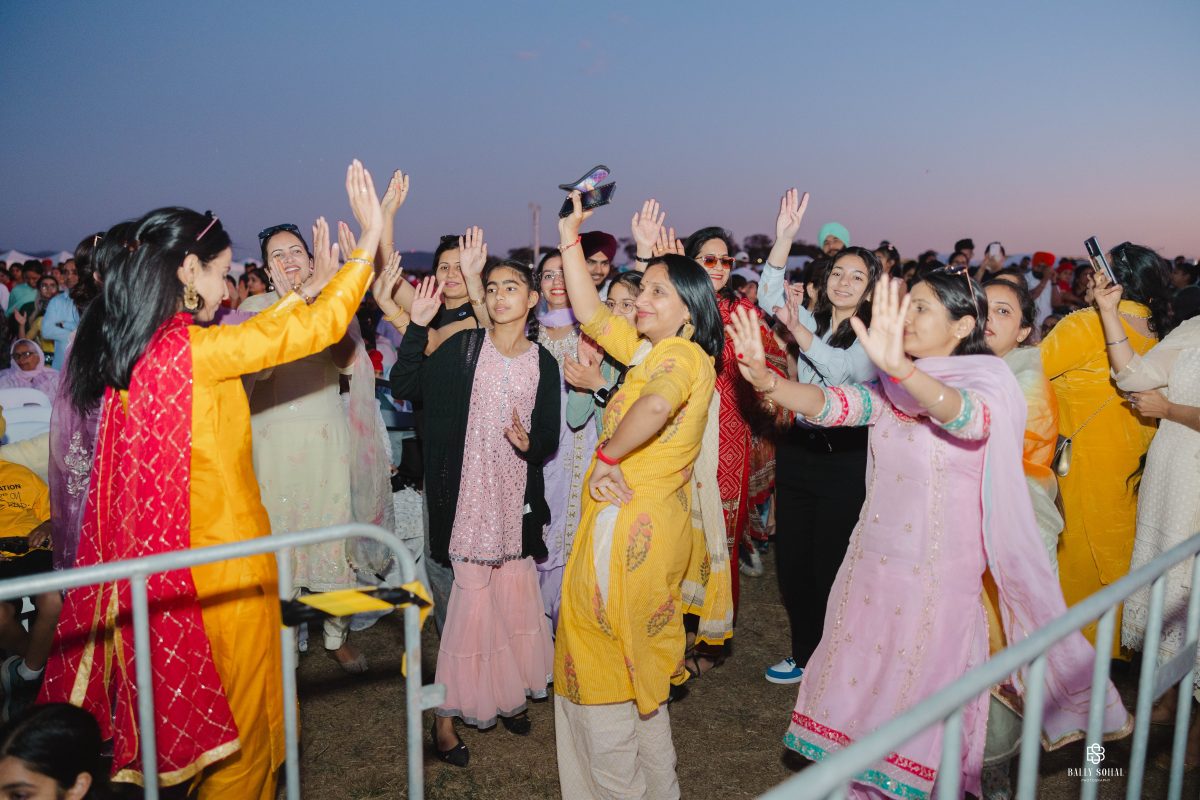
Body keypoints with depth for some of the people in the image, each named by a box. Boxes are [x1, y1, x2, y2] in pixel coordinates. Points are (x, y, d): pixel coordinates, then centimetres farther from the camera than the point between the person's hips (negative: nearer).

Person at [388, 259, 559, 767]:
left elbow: (549, 440, 5)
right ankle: (445, 715, 14)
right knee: (472, 598, -2)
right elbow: (403, 388, -12)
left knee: (513, 597, 11)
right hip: (470, 494, -3)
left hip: (517, 497, 3)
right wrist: (416, 326, -19)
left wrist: (529, 442, -17)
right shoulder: (463, 347, -2)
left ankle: (507, 692, 33)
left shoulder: (543, 362, 4)